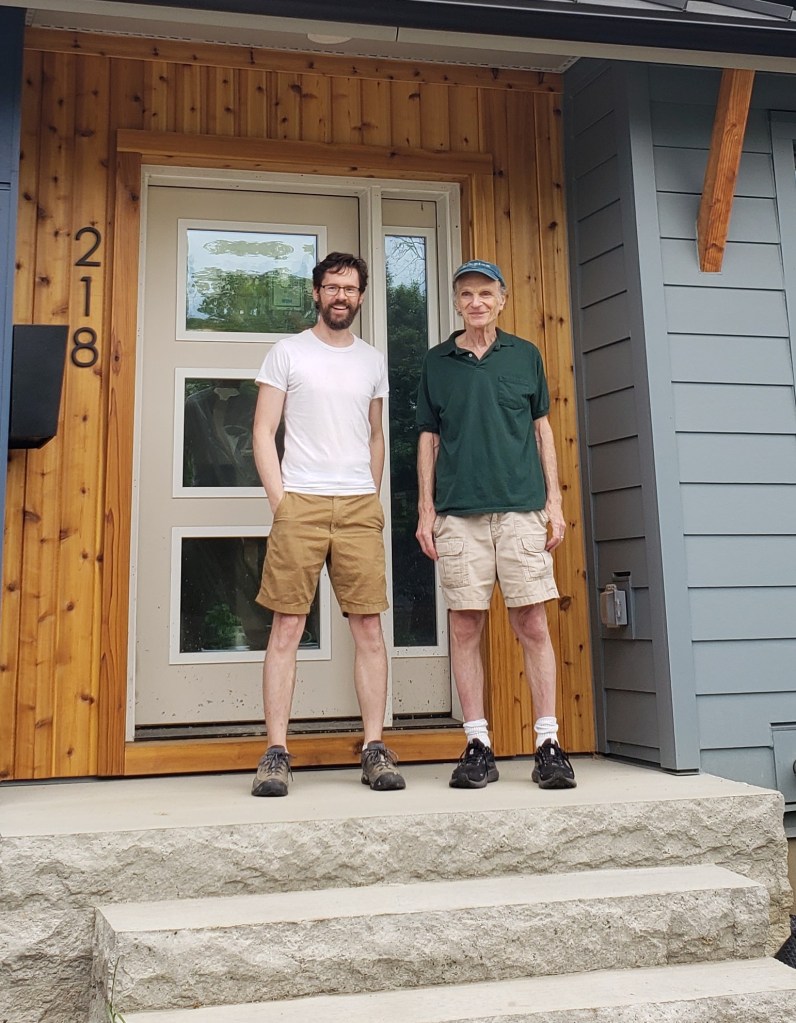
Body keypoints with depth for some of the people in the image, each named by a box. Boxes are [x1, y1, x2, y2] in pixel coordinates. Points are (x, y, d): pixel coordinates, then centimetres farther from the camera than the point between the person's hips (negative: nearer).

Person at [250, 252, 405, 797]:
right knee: (287, 628, -3)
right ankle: (276, 753, 2)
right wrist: (280, 500, -6)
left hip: (360, 507, 3)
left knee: (370, 627, 0)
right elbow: (264, 432, 3)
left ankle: (375, 748, 7)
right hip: (300, 503, -3)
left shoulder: (374, 360, 17)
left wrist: (372, 497, 12)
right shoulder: (288, 352, 7)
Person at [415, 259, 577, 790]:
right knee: (466, 627, 1)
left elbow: (542, 428, 13)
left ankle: (549, 743, 6)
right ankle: (478, 745, 9)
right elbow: (429, 438, 12)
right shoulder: (437, 361, 12)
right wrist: (425, 509, 6)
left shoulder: (525, 355, 11)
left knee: (533, 623, -2)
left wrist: (555, 500, 6)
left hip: (521, 507, 0)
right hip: (458, 512, 1)